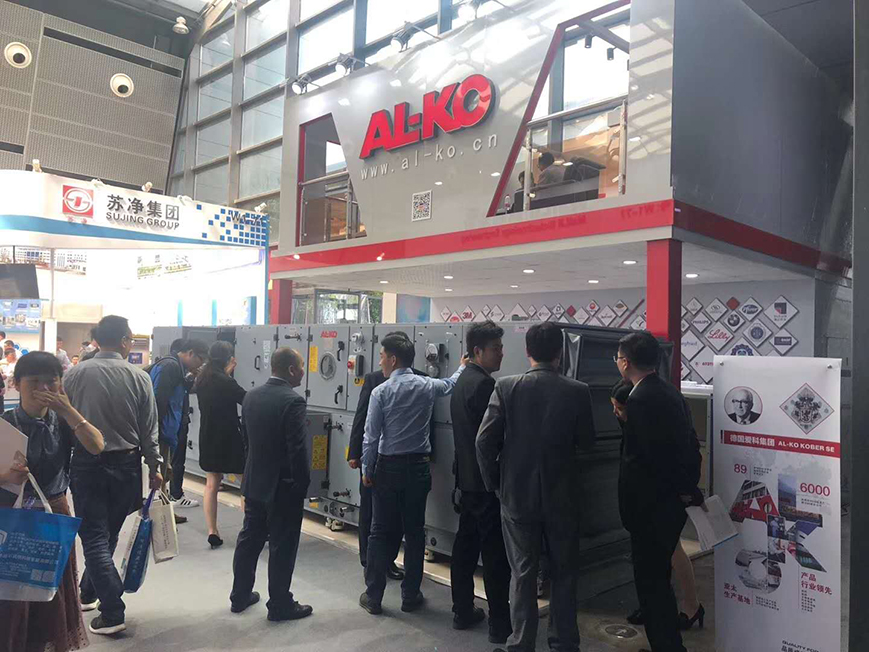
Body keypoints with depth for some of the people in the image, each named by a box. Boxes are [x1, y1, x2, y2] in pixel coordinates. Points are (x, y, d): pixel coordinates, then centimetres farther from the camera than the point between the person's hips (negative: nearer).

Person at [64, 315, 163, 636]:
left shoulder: (75, 374, -8)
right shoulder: (139, 378, -8)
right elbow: (149, 430, -3)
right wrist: (155, 467, 7)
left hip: (87, 463, -1)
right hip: (126, 464, 1)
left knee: (94, 537, 5)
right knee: (108, 534, 18)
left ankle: (113, 613, 2)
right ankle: (89, 593, 35)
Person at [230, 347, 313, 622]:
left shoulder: (251, 396, 2)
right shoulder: (292, 401, -21)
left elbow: (246, 435, 11)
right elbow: (298, 449, -21)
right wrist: (303, 483, -10)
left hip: (254, 482, 7)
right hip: (284, 486, -7)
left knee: (249, 540, 19)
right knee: (282, 547, 6)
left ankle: (240, 595, 32)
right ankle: (280, 605, 17)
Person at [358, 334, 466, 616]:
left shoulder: (381, 392, -10)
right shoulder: (427, 386, -1)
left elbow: (371, 436, -9)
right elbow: (451, 384, 21)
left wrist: (367, 469, 3)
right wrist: (463, 366, 41)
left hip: (388, 468, -2)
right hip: (418, 467, 2)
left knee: (381, 531, 7)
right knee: (415, 531, 11)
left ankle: (373, 596, 15)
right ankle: (410, 595, 19)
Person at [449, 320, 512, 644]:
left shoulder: (462, 381, 11)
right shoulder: (484, 384, -18)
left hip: (468, 477, 9)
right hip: (487, 480, -9)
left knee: (466, 545, 14)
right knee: (495, 552, -1)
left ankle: (463, 611, 25)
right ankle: (500, 623, 8)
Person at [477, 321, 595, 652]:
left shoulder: (506, 387, -11)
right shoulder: (577, 391, -11)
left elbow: (484, 440, -11)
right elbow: (586, 441, 0)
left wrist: (494, 482, 3)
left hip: (517, 494, 0)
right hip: (562, 497, 0)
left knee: (522, 574, 13)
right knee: (564, 574, 18)